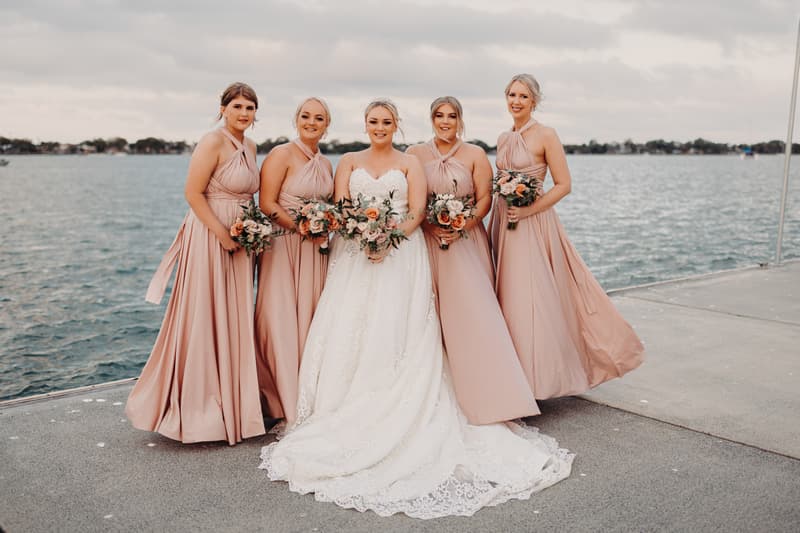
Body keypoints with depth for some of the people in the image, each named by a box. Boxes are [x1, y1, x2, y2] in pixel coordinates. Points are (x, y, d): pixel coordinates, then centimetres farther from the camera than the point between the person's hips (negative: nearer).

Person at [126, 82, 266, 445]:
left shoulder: (250, 147, 12)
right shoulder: (213, 142, -13)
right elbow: (193, 194, -16)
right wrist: (224, 235, -17)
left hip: (237, 241, 8)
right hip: (209, 236, -8)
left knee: (232, 320, 13)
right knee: (204, 319, -1)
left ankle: (228, 401, 26)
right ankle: (198, 406, 11)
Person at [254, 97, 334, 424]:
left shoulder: (326, 164, 14)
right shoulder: (281, 155, -7)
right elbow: (266, 203, -13)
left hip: (316, 250, 6)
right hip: (283, 247, -6)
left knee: (312, 320, 8)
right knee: (284, 321, -4)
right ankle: (286, 404, 8)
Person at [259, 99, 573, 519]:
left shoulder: (410, 164, 11)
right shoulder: (348, 162, 15)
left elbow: (417, 213, 0)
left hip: (401, 256, -1)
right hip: (354, 256, 2)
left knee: (396, 337, -9)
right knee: (350, 334, -6)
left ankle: (398, 419, -4)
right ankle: (347, 420, 0)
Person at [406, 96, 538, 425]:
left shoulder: (475, 154, 5)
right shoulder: (415, 154, 6)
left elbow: (484, 198, 2)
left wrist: (463, 225, -14)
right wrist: (431, 226, -11)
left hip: (465, 241, -1)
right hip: (427, 241, 1)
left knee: (474, 312, -9)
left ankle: (489, 393, -3)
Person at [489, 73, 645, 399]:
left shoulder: (545, 135, -7)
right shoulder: (503, 139, 13)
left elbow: (564, 185, -9)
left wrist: (528, 210, -17)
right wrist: (496, 220, 10)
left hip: (533, 225, -7)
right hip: (504, 225, 7)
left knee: (533, 298, -7)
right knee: (509, 298, 8)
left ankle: (541, 374, 4)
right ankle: (517, 374, 18)